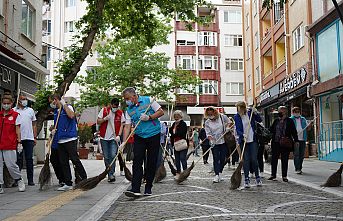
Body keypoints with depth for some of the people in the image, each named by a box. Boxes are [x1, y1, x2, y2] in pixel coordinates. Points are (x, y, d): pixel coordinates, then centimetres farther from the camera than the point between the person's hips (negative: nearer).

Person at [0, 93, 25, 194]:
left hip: (10, 145, -4)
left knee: (11, 165, -4)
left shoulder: (15, 115, 2)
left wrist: (19, 142, -5)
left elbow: (17, 130, 1)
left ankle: (19, 180, 18)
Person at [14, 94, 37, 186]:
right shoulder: (13, 111, 6)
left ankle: (30, 180, 7)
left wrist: (35, 137, 7)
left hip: (29, 138, 2)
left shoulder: (30, 110, 14)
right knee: (18, 159, 2)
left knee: (29, 159, 3)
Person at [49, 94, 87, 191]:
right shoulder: (55, 111, 17)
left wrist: (64, 104, -17)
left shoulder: (67, 107, -4)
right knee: (63, 163, 8)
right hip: (60, 141, 8)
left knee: (75, 160, -7)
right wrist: (54, 130, 6)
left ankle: (84, 180, 3)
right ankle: (68, 183, 14)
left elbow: (71, 115, -26)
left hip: (70, 139, -8)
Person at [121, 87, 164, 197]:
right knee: (137, 162, -8)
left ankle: (148, 188, 13)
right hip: (139, 137, 3)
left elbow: (161, 112, -2)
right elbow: (127, 126, 1)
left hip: (153, 135, -2)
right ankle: (135, 189, -10)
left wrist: (149, 117, -16)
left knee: (151, 163, 3)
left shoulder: (148, 100, -2)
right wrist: (123, 142, -10)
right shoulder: (129, 110, 7)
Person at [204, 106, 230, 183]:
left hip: (223, 141, 1)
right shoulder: (207, 122, -1)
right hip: (214, 143, -1)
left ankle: (220, 172, 22)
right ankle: (216, 175, -8)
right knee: (216, 159, -6)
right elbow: (208, 133, -5)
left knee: (222, 158, 5)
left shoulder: (222, 117, -2)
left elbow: (229, 123, 12)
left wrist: (227, 129, -4)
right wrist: (211, 139, -22)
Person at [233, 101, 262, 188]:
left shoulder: (250, 113, 0)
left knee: (254, 159, 0)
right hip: (243, 140, 0)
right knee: (246, 160, 0)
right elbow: (237, 129, -6)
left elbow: (260, 120, 6)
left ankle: (257, 177, 17)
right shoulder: (236, 117, -1)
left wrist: (255, 113, -11)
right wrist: (243, 135, -25)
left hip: (253, 139, 0)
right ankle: (246, 179, 7)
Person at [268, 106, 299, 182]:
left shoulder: (289, 121, 1)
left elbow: (294, 132, 1)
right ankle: (273, 175, 16)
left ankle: (284, 176, 13)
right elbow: (271, 130, 16)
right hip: (275, 143, 3)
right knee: (274, 159, 6)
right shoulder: (276, 121, 10)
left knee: (284, 160, 4)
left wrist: (296, 141, -3)